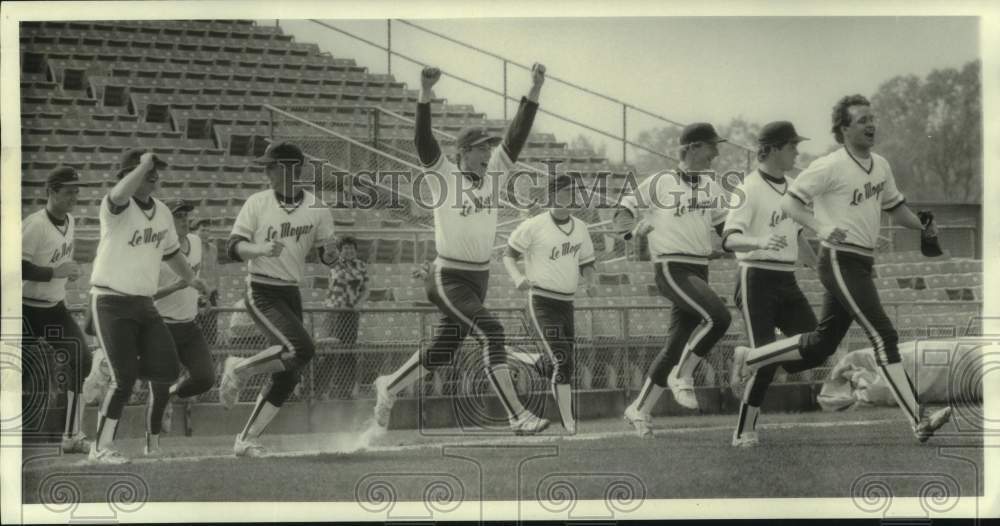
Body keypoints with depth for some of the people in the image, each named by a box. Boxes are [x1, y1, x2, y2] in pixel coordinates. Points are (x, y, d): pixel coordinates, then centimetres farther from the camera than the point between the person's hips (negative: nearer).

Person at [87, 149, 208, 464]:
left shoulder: (162, 212, 8)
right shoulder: (117, 207, -14)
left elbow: (171, 252, 26)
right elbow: (120, 194, -41)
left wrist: (190, 278, 33)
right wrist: (143, 163, -34)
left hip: (144, 303, 7)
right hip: (111, 303, -7)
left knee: (166, 370, 5)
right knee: (125, 377, -12)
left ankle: (155, 430, 29)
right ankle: (102, 447, 2)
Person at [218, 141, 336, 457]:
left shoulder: (317, 209, 1)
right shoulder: (257, 203, -5)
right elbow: (234, 247, -10)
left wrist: (332, 250, -19)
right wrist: (261, 248, -30)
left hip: (292, 294, 5)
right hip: (261, 292, -5)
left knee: (288, 376, 3)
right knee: (301, 349, -25)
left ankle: (247, 439, 14)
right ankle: (239, 370, -2)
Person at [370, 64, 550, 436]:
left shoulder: (494, 174, 7)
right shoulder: (444, 175, -8)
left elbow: (517, 135, 0)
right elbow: (423, 140, -22)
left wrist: (535, 90, -8)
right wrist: (425, 94, -36)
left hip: (479, 278, 7)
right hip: (448, 277, -7)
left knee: (443, 352, 13)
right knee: (491, 333, -22)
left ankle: (388, 387, 36)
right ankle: (517, 416, -24)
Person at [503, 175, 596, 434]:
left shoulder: (580, 228, 10)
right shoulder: (534, 226, -8)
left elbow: (587, 263, 21)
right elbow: (509, 256, 0)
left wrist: (589, 281, -1)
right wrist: (518, 279, -19)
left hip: (567, 303, 6)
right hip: (542, 303, -6)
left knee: (565, 364, 12)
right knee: (562, 363, -17)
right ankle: (570, 427, -18)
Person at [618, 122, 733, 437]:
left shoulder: (713, 187, 13)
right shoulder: (660, 183, -3)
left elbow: (725, 228, 15)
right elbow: (626, 208, 4)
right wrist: (638, 225, -15)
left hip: (700, 270, 7)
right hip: (671, 267, -7)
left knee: (677, 346, 7)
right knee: (717, 317, -26)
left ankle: (639, 409, 18)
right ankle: (682, 377, -8)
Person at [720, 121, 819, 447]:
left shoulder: (790, 187, 13)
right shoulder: (750, 188, -12)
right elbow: (729, 239, -22)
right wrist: (760, 243, -40)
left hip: (787, 280, 8)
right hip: (756, 279, -8)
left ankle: (752, 380, 18)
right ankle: (744, 431, 1)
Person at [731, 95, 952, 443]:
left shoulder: (880, 166, 12)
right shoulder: (830, 167, -11)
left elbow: (894, 207, 25)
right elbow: (789, 202, -10)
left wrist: (922, 226, 7)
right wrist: (821, 229, -24)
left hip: (862, 264, 8)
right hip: (840, 261, -8)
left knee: (821, 345, 12)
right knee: (883, 336, -12)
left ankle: (750, 358, 27)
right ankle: (918, 421, -12)